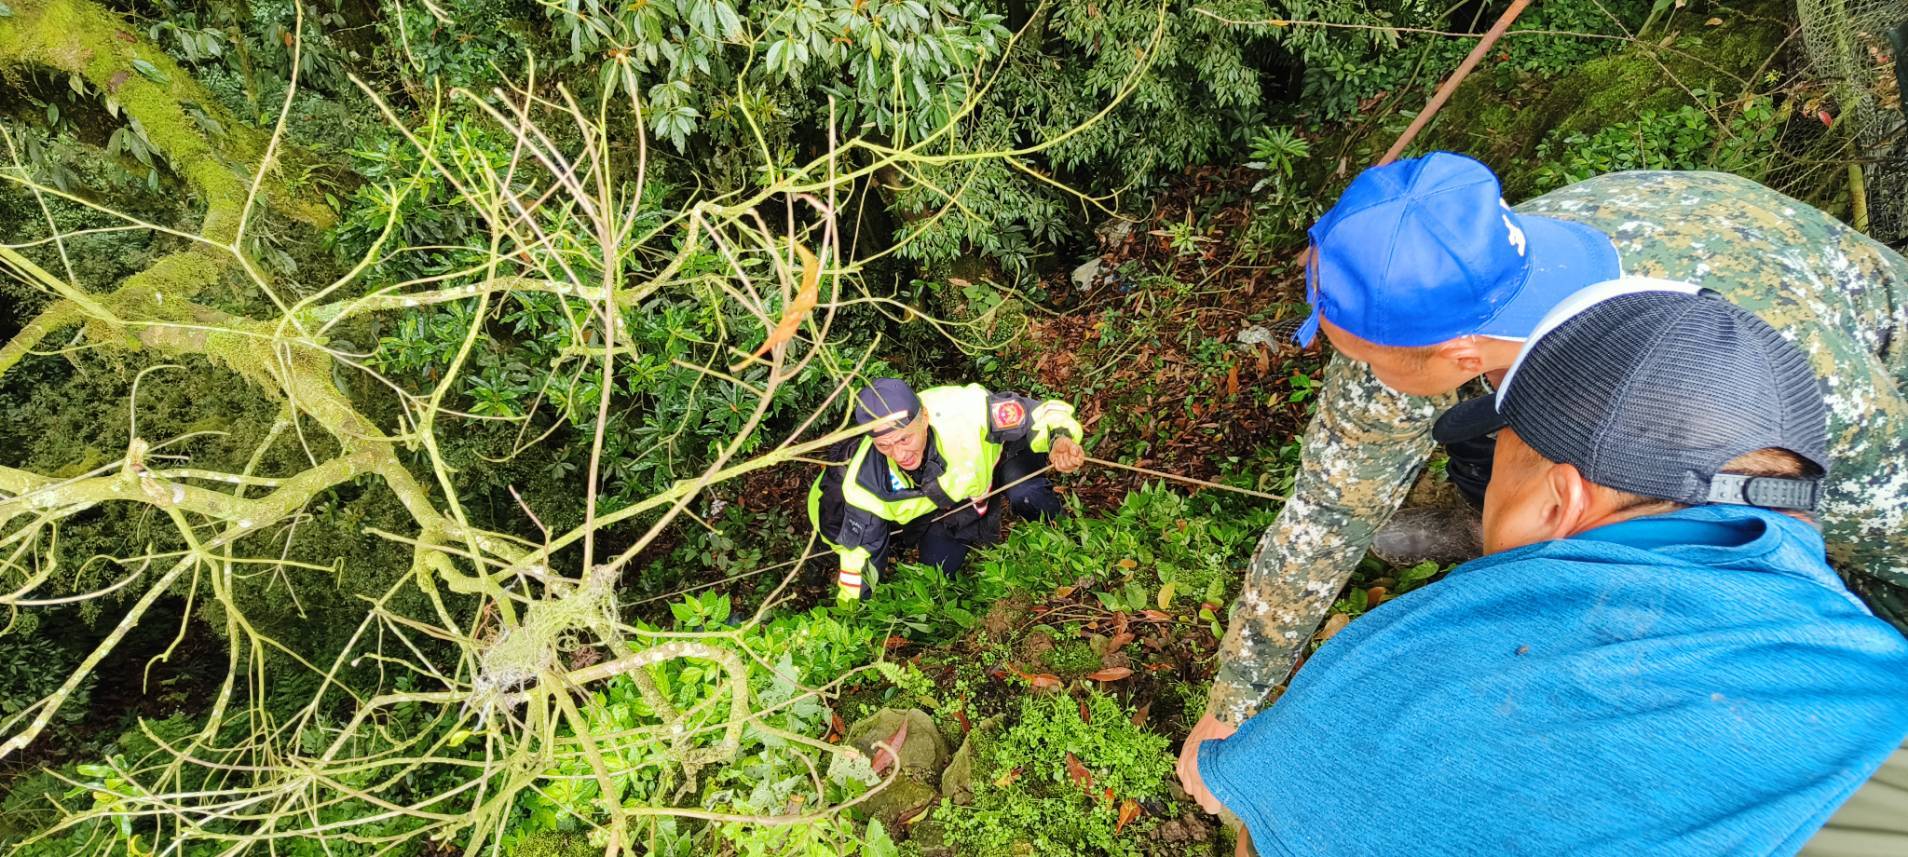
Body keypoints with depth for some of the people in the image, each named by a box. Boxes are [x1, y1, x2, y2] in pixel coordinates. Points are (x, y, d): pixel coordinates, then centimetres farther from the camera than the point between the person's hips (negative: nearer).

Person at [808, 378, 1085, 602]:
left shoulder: (965, 409, -43)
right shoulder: (865, 482, -34)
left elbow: (1044, 414, -34)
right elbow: (858, 550, -18)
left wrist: (1060, 438, -55)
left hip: (998, 457, -2)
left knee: (1029, 498, -28)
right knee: (940, 563, -5)